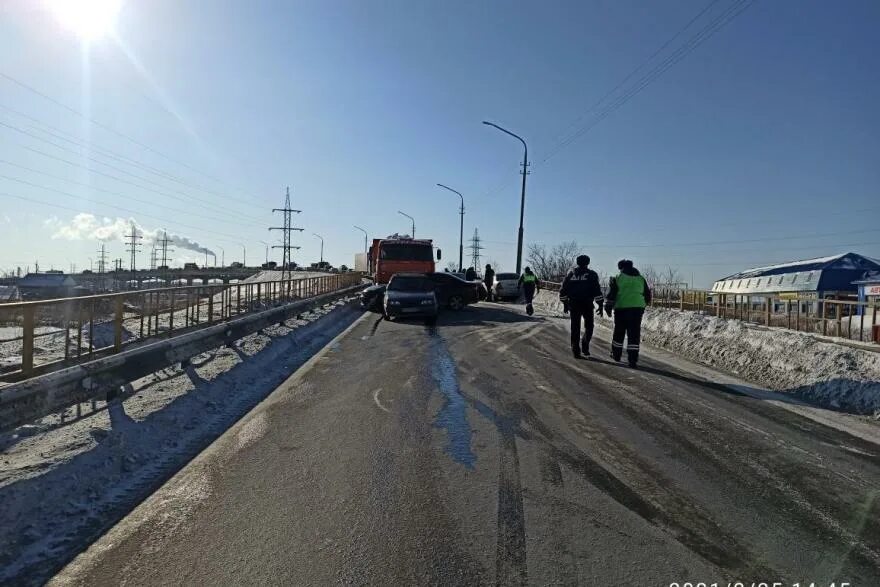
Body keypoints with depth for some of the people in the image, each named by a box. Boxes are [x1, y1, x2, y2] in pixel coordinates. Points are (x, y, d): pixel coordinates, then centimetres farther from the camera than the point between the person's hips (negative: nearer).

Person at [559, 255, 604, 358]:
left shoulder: (571, 273, 9)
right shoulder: (592, 274, 0)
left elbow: (563, 289, 8)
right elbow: (597, 291, -8)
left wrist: (565, 303, 16)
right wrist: (600, 305, -4)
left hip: (573, 304, 2)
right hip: (587, 305, -2)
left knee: (575, 327, 7)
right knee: (589, 326, 14)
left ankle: (576, 350, 5)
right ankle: (585, 346, 2)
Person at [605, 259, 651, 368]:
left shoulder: (618, 278, 1)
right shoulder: (641, 279, 12)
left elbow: (611, 294, -3)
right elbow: (647, 294, 18)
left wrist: (608, 307, 3)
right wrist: (643, 305, 32)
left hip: (621, 308, -2)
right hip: (637, 308, 2)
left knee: (619, 332, 14)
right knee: (634, 334, 1)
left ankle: (616, 354, 27)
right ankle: (632, 359, -4)